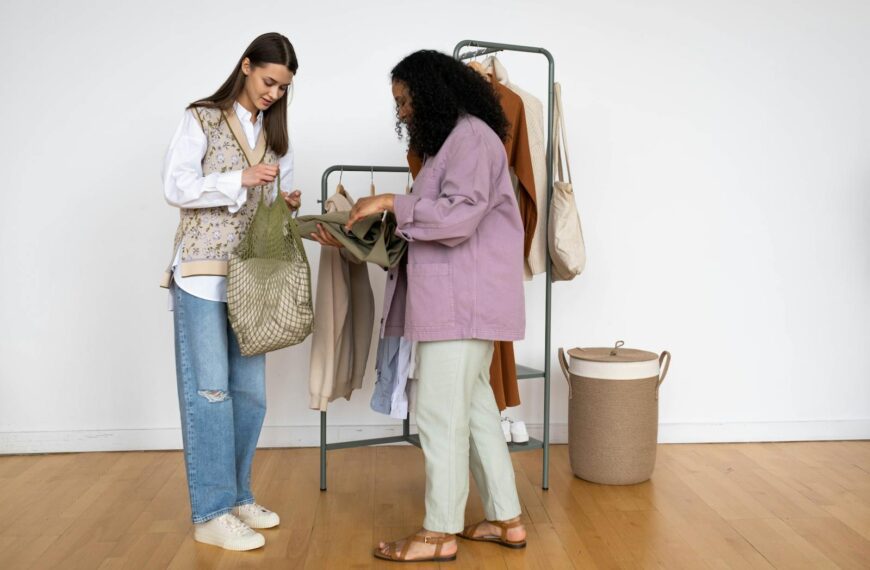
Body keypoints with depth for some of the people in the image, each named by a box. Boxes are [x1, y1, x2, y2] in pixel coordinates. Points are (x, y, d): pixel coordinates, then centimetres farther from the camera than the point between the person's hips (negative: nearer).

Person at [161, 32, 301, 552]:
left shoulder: (277, 135, 16)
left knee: (250, 391, 6)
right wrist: (240, 179, -18)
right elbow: (176, 187, -9)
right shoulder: (201, 119, 0)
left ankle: (237, 495, 20)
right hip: (203, 273, -5)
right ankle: (211, 513, 2)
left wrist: (288, 203, -4)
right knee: (208, 389, -4)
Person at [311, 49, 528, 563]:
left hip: (465, 301, -10)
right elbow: (434, 224, 16)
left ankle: (440, 534, 7)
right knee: (474, 408, 13)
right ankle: (505, 520, 22)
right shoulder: (449, 140, 21)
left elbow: (459, 216, -20)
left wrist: (392, 203, -13)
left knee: (440, 414, -4)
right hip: (457, 301, 10)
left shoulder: (471, 136, -9)